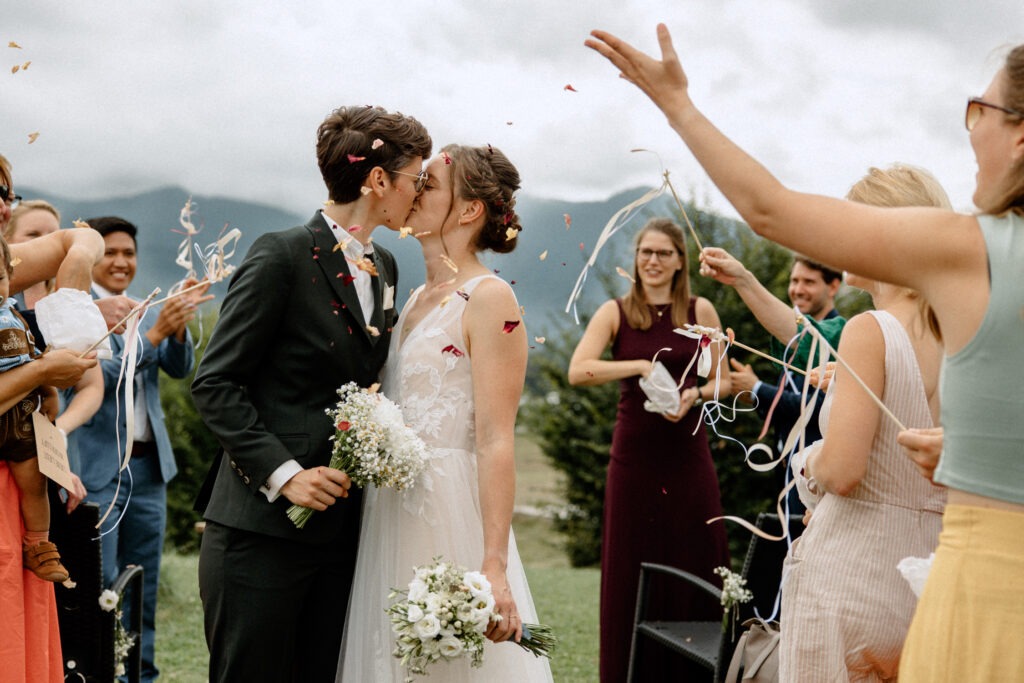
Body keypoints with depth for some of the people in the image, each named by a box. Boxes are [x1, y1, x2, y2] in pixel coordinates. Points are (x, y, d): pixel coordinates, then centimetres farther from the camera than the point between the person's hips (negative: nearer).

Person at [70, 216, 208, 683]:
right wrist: (154, 333, -25)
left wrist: (177, 327, -18)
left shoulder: (147, 312, 13)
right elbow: (98, 374, -17)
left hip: (148, 466, 6)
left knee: (144, 584, 11)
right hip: (97, 468, -6)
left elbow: (181, 368, 1)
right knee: (100, 583, -4)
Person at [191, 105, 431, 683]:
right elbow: (216, 384, -11)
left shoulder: (384, 267, 13)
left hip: (342, 524, 7)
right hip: (264, 526, -7)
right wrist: (283, 473, -18)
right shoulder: (282, 256, -10)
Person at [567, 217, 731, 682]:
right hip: (634, 455, -1)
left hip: (687, 452, 1)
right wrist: (641, 366, -20)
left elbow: (722, 381, 8)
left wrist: (693, 394, -12)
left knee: (694, 564, 3)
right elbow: (577, 371, -12)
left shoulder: (700, 311, 5)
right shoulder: (616, 312, 2)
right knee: (632, 571, 3)